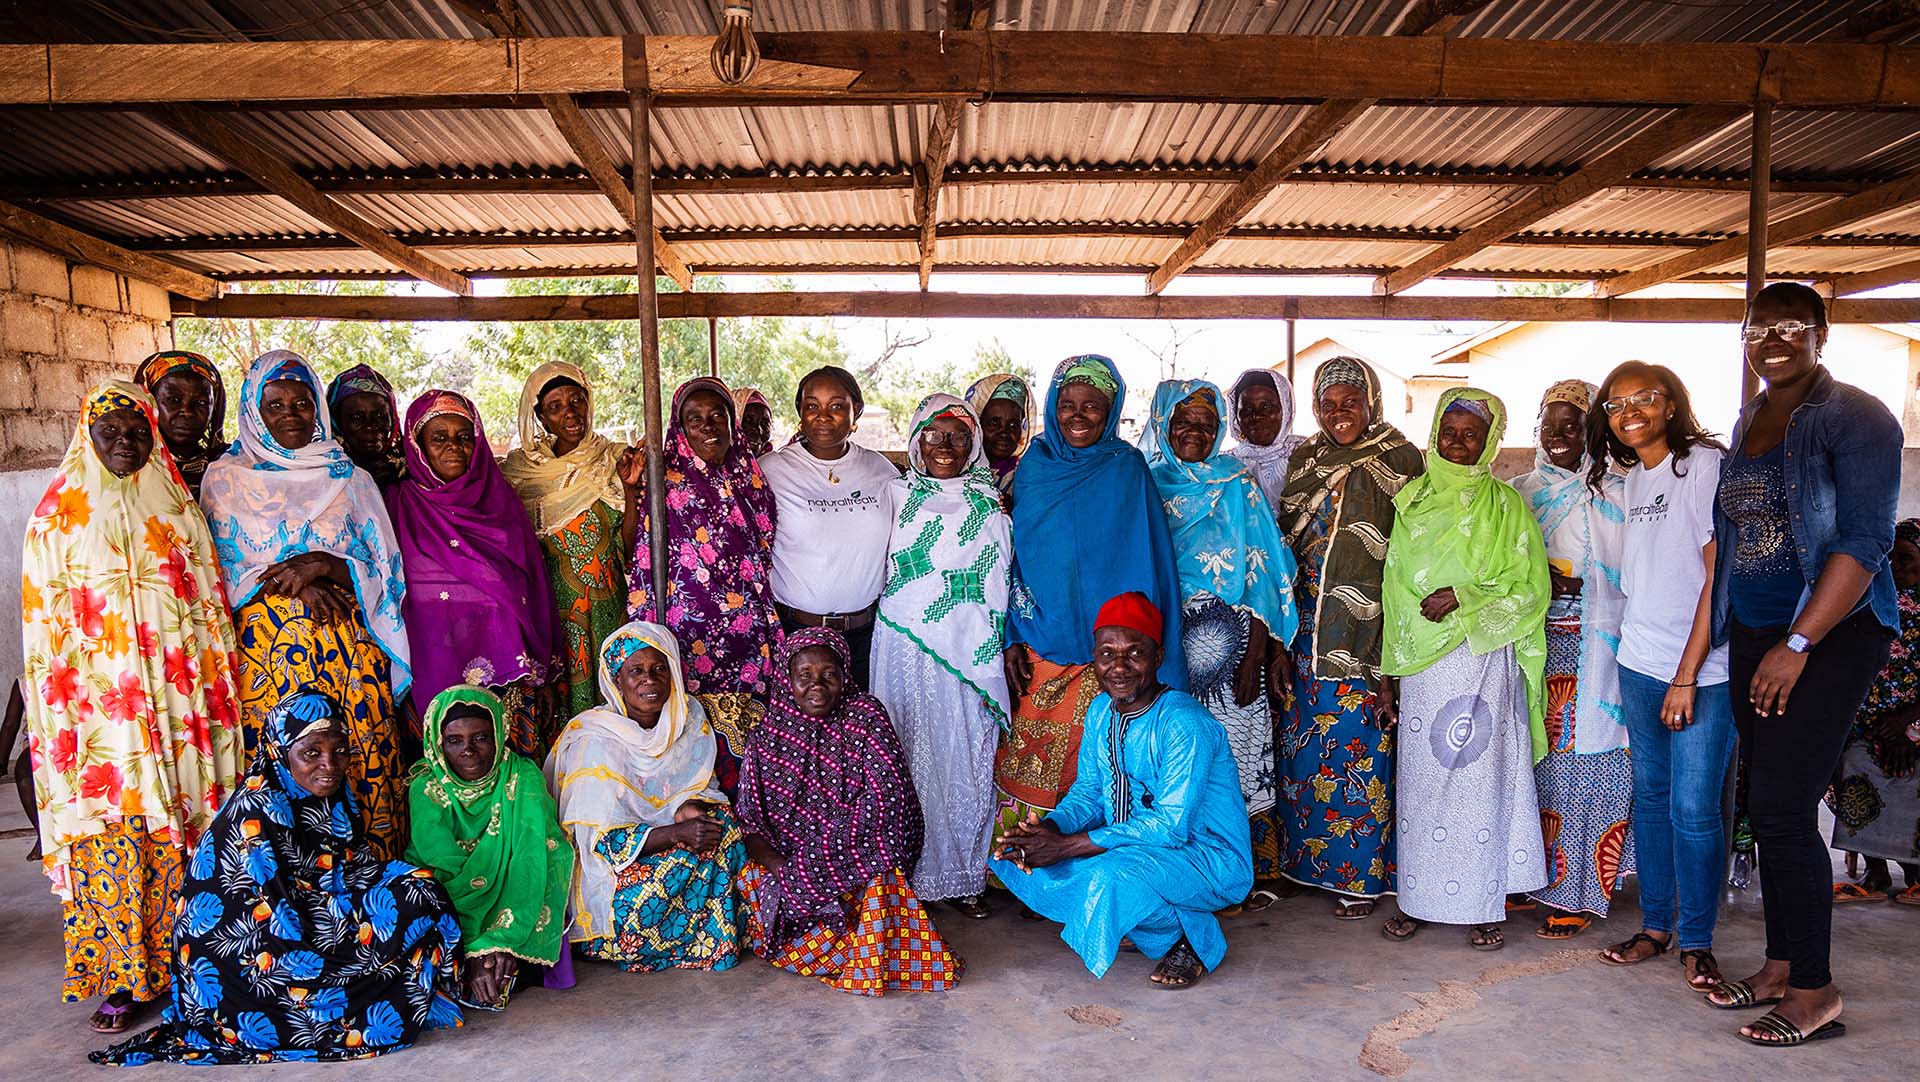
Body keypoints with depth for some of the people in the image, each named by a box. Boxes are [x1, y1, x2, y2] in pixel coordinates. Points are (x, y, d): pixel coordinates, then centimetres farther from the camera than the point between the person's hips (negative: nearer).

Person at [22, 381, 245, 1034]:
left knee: (176, 832, 2)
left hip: (177, 704, 2)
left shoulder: (175, 510, 11)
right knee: (110, 839, -3)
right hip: (101, 706, -2)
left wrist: (216, 696, 7)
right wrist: (61, 721, -3)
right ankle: (119, 981, 5)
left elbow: (211, 602, 12)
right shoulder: (58, 516, 5)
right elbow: (46, 622, 3)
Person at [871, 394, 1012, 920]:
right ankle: (906, 874, 12)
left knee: (966, 759, 3)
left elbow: (1005, 581, 11)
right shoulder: (895, 495, 5)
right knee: (907, 757, 1)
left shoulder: (990, 504, 10)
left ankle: (961, 875, 15)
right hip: (904, 652, -1)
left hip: (970, 653, 1)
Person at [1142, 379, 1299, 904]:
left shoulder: (1238, 485, 3)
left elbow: (1262, 573, -2)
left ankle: (1258, 870, 9)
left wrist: (1257, 654, -10)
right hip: (1163, 646, 2)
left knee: (1235, 751, -3)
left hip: (1228, 642, -2)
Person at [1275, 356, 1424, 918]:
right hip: (1310, 624, 5)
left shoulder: (1400, 460, -3)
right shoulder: (1305, 459, 10)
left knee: (1362, 745, -2)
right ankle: (1307, 859, 23)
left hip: (1368, 627, -5)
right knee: (1303, 740, 8)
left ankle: (1362, 873, 12)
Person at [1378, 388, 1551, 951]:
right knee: (1421, 773, 4)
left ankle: (1483, 904, 8)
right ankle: (1418, 898, 14)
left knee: (1482, 773, -2)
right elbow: (1394, 584, 12)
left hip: (1485, 659, -2)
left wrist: (1463, 598, -14)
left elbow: (1531, 588, -1)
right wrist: (1391, 667, 7)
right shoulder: (1413, 501, 11)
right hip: (1423, 661, 3)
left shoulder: (1506, 507, 3)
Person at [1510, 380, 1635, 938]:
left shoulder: (1614, 493, 2)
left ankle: (1577, 891, 3)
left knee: (1584, 758, -4)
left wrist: (1571, 584, -15)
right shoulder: (1519, 492, 13)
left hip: (1590, 651, -3)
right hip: (1534, 645, 3)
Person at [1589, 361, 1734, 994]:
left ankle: (1696, 942, 11)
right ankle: (1655, 926, 23)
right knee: (1650, 797, 12)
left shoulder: (1705, 466, -9)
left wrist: (1687, 676, -14)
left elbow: (1720, 578, -13)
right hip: (1640, 664, 7)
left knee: (1694, 809, -4)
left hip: (1702, 672, -6)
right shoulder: (1632, 480, 12)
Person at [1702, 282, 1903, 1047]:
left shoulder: (1854, 418, -9)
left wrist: (1798, 644, -19)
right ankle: (1782, 966, 23)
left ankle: (1816, 990, 6)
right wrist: (1756, 639, 11)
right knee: (1766, 808, 10)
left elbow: (1866, 543, -16)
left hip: (1830, 636, -7)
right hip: (1753, 633, 7)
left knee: (1783, 809, -8)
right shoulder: (1749, 422, 13)